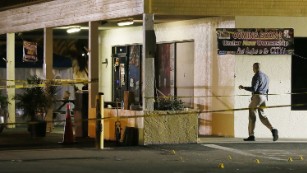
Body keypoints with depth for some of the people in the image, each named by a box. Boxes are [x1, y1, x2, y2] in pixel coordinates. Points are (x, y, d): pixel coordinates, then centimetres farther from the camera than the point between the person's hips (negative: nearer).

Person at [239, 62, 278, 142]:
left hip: (257, 97, -8)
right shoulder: (265, 76, 17)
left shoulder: (256, 76, -11)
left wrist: (243, 87, -8)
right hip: (264, 97, 8)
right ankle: (273, 130, -14)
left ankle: (251, 135, 1)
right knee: (262, 116, 9)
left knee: (252, 116, 1)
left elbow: (253, 89, -18)